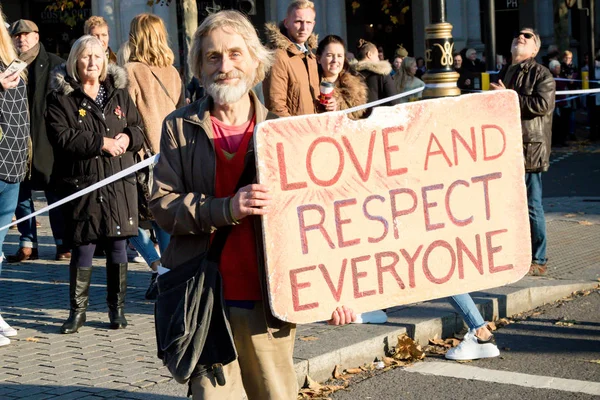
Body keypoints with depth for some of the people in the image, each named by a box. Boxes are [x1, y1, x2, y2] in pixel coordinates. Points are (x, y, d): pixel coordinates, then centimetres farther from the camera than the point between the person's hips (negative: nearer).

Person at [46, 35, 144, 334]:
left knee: (118, 246, 6)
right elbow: (61, 138, -12)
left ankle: (117, 308, 17)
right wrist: (102, 143, -16)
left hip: (120, 184, 3)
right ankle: (78, 310, 12)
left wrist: (128, 137, -7)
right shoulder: (62, 98, 0)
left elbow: (138, 129, 17)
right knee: (82, 248, 0)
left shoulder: (119, 94, 13)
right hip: (82, 184, -3)